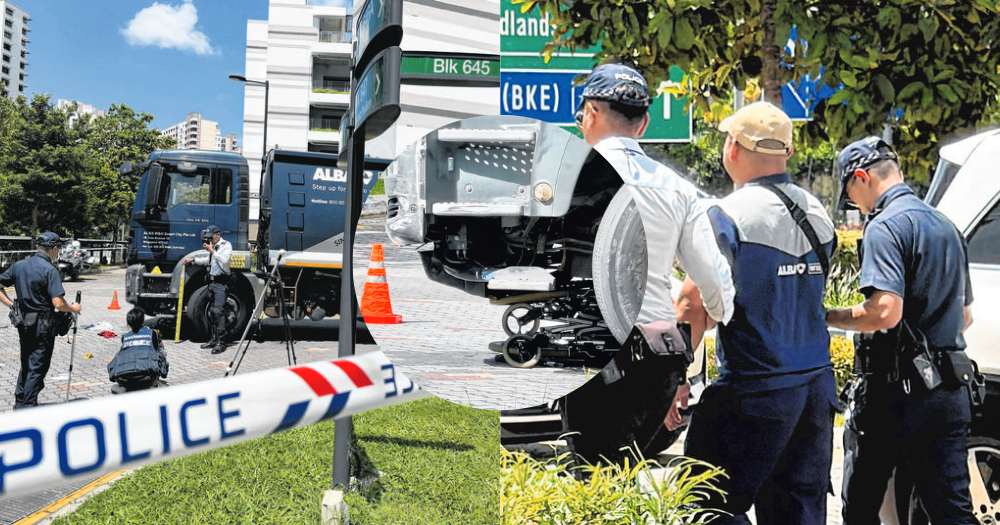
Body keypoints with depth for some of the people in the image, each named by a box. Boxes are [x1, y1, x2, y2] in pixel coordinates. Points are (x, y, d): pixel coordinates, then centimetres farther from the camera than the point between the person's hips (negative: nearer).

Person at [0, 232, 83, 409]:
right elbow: (58, 304, -23)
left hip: (23, 323, 7)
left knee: (26, 364, 22)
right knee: (38, 367, 4)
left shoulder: (19, 265, 5)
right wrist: (73, 308, -5)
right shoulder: (50, 270, -17)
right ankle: (29, 408, 9)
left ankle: (19, 403, 31)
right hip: (42, 325, -7)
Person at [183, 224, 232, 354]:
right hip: (212, 281, 9)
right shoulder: (213, 246, 18)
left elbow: (224, 260, -23)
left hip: (221, 283, -9)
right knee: (212, 311, 11)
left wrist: (212, 251, -20)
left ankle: (221, 343, -14)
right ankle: (214, 340, 19)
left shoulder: (226, 245, -6)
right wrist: (193, 260, 32)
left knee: (218, 311, -14)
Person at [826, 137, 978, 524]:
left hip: (896, 390, -8)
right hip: (950, 392, 8)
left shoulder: (885, 226, -13)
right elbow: (964, 317, 24)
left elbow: (885, 313, -26)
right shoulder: (947, 227, 16)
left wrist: (827, 317, -12)